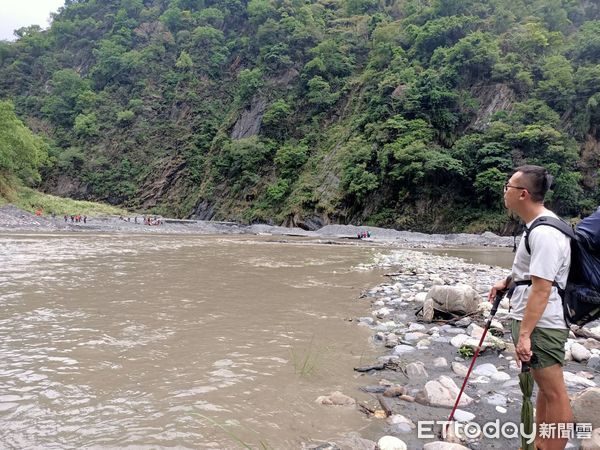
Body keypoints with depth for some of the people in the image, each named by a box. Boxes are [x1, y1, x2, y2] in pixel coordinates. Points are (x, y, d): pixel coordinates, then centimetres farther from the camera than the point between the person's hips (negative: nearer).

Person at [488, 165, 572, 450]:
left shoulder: (544, 233, -22)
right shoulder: (539, 225, 12)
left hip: (540, 324, -11)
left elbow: (541, 289, -25)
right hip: (533, 320, 11)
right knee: (543, 388, 20)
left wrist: (524, 334, -25)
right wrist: (507, 282, 23)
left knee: (554, 393, 0)